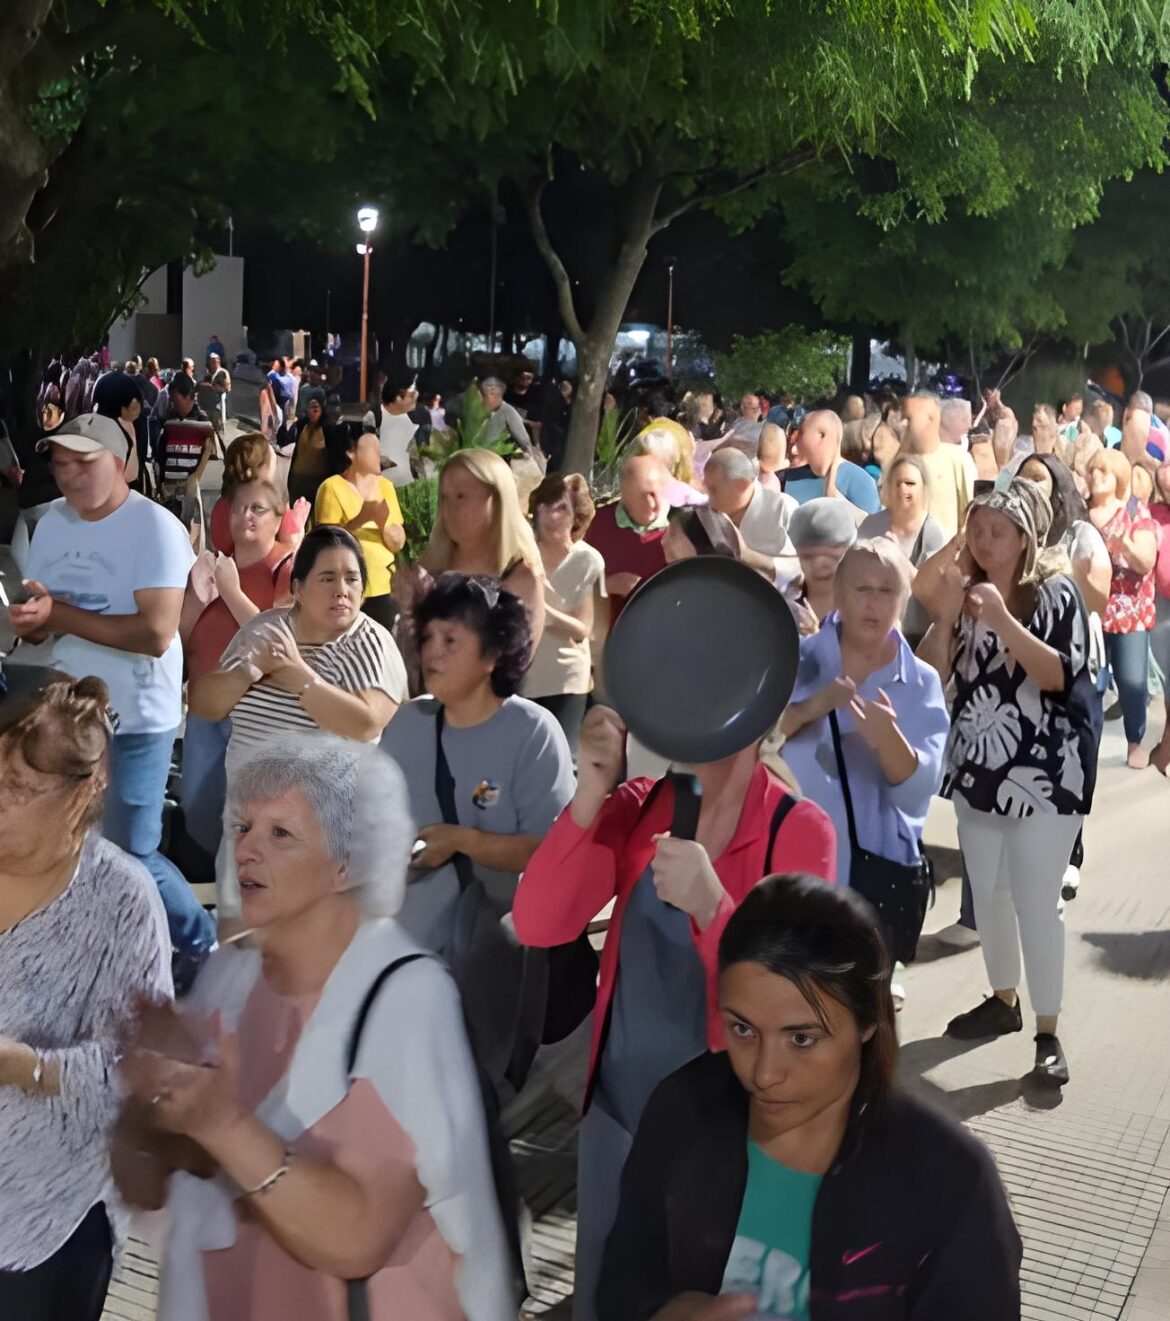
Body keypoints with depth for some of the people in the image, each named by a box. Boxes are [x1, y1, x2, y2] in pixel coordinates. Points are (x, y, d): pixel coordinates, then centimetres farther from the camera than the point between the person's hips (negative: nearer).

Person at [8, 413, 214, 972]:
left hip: (134, 719, -6)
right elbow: (37, 623, 8)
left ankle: (200, 945, 22)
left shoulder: (155, 527, -15)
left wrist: (60, 615, -21)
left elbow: (156, 633, -24)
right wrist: (29, 620, -17)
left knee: (130, 856, -1)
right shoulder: (51, 524, 6)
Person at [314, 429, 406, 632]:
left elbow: (399, 543, 6)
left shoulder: (385, 486, 9)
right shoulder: (332, 488, -6)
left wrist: (383, 525, -14)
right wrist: (360, 519, -22)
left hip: (383, 590, 5)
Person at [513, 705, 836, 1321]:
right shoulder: (635, 808, -4)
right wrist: (591, 794, -26)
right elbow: (537, 925, -15)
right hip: (619, 1104, 4)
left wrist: (709, 904, -37)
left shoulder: (797, 829, -15)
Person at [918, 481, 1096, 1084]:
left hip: (1043, 774, -6)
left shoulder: (1055, 594, -7)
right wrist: (948, 613, -13)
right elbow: (931, 675, -1)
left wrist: (1002, 619, -25)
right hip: (975, 767, 6)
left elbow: (1059, 675, -19)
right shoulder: (963, 592, 7)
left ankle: (1048, 1031, 2)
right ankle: (1003, 1000, 33)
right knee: (987, 895, 15)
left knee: (1037, 904, -7)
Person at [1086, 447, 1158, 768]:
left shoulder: (1138, 512, 1)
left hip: (1130, 612, -2)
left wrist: (1125, 545, -29)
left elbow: (1147, 562, -10)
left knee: (1133, 680, -8)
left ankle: (1135, 742, 11)